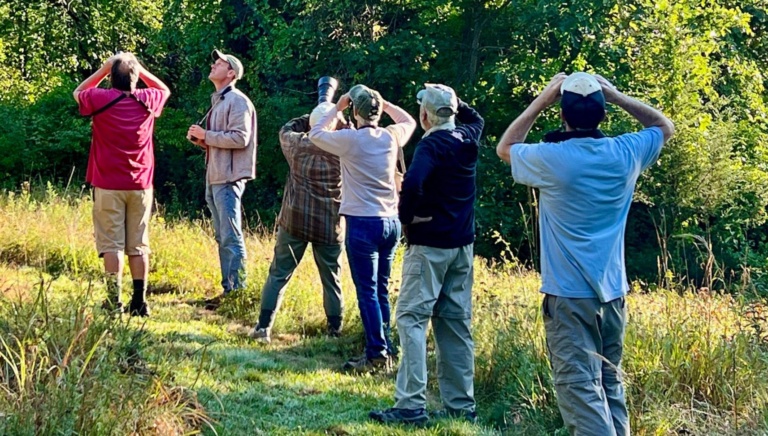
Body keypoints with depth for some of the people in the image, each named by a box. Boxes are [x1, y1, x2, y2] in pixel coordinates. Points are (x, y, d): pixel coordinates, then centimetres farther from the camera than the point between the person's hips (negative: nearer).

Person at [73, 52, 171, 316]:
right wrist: (139, 68, 16)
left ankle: (114, 302, -5)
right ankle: (139, 302, 7)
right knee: (139, 246, 6)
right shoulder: (147, 100, 0)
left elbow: (78, 92, 15)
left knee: (111, 244, -2)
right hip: (140, 185, 3)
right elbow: (165, 89, 24)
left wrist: (103, 69, 12)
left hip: (108, 185, -2)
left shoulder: (100, 99, -8)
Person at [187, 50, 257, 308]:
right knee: (222, 238, 12)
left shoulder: (237, 101, -10)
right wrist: (201, 140, 7)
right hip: (214, 177, 10)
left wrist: (206, 135, -14)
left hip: (228, 178, -10)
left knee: (231, 238, -10)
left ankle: (237, 291, -8)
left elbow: (240, 138, -19)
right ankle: (228, 289, 16)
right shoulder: (218, 102, 19)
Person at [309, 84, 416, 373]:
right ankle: (386, 351, 16)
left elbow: (316, 134, 7)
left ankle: (377, 354, -5)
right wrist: (382, 103, 24)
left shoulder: (350, 139, -11)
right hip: (391, 222, 6)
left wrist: (337, 109, 12)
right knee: (381, 290, 13)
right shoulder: (392, 136, 3)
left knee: (367, 292, -3)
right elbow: (409, 121, 27)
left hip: (363, 222, -6)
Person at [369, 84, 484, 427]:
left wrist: (406, 217, -16)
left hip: (429, 244, -8)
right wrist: (453, 100, 21)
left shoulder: (433, 144, -14)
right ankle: (461, 404, 12)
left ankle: (411, 406, -14)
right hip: (462, 244, 8)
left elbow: (412, 183, -32)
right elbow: (476, 118, 33)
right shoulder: (468, 139, 7)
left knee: (412, 318, -7)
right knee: (455, 322, 10)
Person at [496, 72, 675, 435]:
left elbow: (505, 147, 10)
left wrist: (542, 101, 7)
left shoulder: (551, 159, -12)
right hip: (613, 292, 5)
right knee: (610, 383, 16)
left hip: (569, 294, -5)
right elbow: (664, 127, 20)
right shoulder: (625, 153, -2)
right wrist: (616, 96, 12)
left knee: (579, 386, -7)